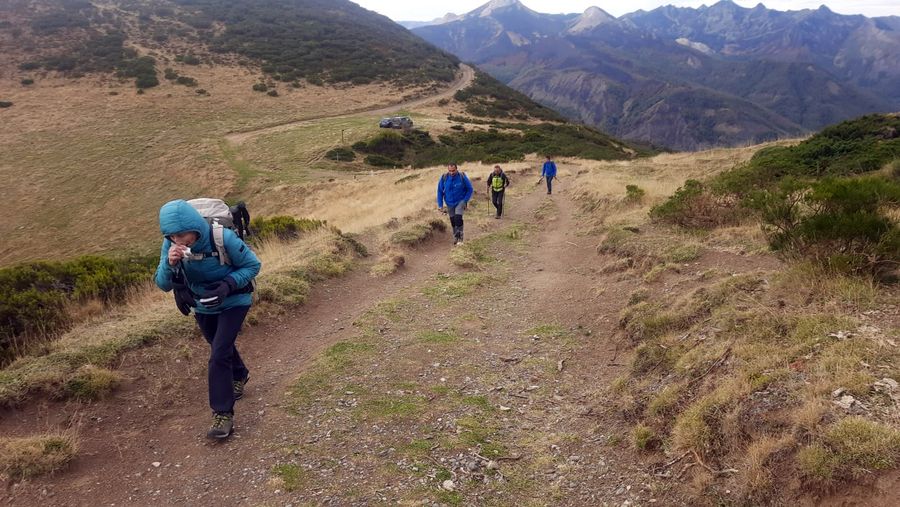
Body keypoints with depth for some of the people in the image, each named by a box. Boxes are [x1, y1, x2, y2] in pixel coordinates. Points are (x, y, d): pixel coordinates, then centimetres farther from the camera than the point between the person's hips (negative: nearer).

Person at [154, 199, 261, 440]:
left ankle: (223, 414, -6)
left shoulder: (223, 238, -33)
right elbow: (163, 285, -18)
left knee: (219, 354, -16)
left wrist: (227, 284, -35)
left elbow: (252, 265, -20)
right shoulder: (171, 245, -22)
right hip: (202, 306, 5)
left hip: (233, 302, -5)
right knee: (222, 347, 25)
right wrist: (170, 264, -39)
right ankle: (239, 376, 56)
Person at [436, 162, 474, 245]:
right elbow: (440, 191, 0)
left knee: (458, 218, -21)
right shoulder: (444, 178, -11)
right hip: (449, 203, 3)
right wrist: (440, 205, -1)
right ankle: (455, 237, 27)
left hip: (460, 201, -3)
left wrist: (465, 201, -11)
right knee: (453, 221, 9)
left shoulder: (462, 177, -16)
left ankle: (460, 238, -12)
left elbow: (470, 190, -4)